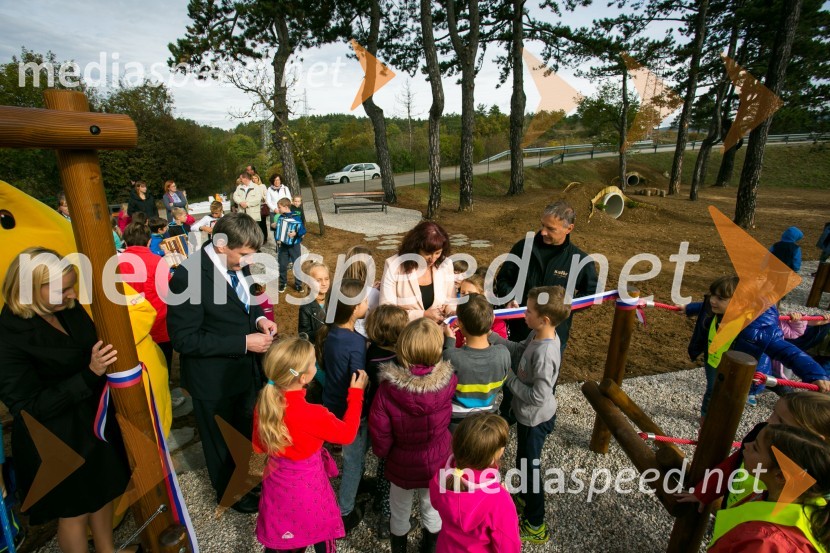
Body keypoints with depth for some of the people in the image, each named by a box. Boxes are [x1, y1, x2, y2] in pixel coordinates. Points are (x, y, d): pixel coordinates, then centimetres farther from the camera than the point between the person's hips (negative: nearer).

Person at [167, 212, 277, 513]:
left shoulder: (237, 264, -8)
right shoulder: (189, 276, -28)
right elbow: (184, 339, -25)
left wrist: (259, 318, -11)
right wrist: (244, 342, -27)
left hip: (246, 367, 6)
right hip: (214, 378, -6)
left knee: (248, 430, 26)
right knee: (222, 441, 21)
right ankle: (230, 491, 49)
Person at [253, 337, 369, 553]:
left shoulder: (264, 403, -16)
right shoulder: (313, 415, -33)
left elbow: (259, 446, 1)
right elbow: (346, 434, -14)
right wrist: (356, 393, -8)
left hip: (277, 483, 5)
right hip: (307, 489, -5)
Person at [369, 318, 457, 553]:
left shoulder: (387, 388, -31)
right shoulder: (448, 381, -27)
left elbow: (379, 435, -19)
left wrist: (382, 451, 2)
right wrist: (450, 338, 10)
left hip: (402, 465, -1)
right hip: (437, 464, 1)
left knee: (400, 513, 29)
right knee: (433, 511, 29)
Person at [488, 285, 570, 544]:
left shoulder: (545, 353, -35)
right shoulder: (537, 335, -10)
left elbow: (538, 397, -30)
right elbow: (518, 351, 4)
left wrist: (508, 378, -21)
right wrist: (491, 336, -7)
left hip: (535, 419, -8)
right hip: (528, 415, 8)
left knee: (530, 467, 12)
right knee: (523, 461, 29)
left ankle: (535, 525, 35)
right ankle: (525, 498, 55)